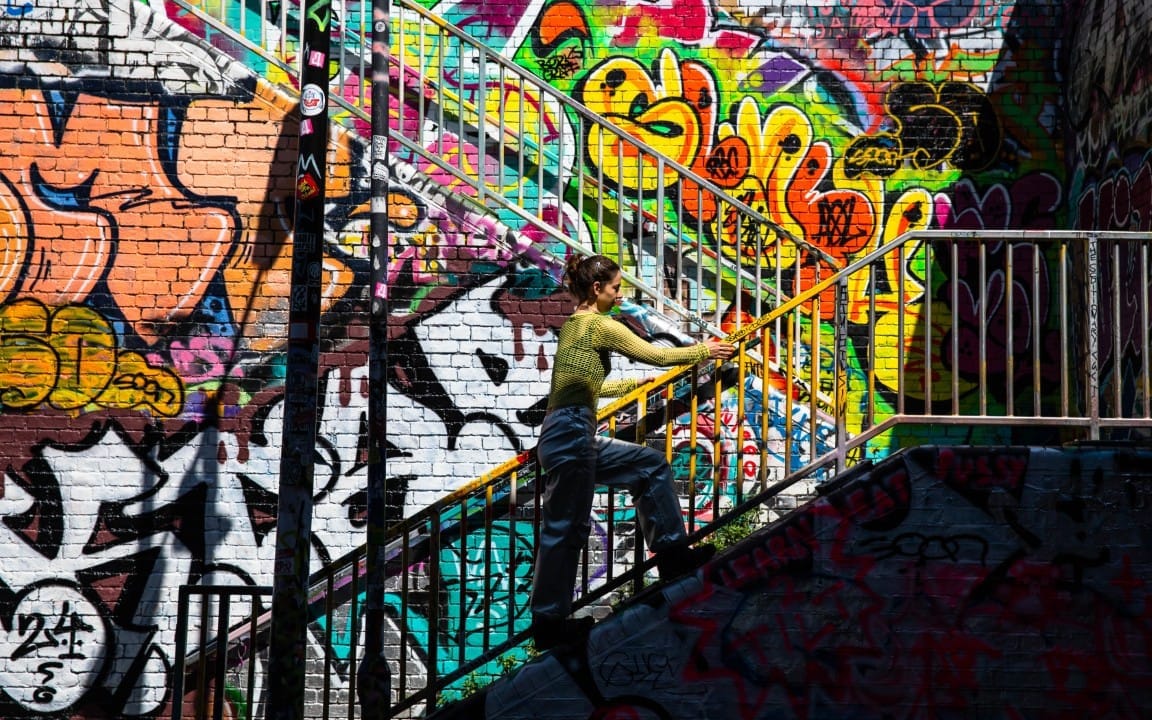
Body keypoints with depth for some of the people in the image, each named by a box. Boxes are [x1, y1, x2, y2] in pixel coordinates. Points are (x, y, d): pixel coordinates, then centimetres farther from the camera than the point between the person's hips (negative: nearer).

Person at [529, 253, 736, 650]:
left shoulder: (573, 326, 19)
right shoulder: (598, 325, -8)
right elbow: (655, 354, -6)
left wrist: (637, 384, 39)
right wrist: (705, 351, 7)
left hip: (573, 437, 10)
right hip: (570, 435, -10)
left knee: (652, 466, 15)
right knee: (565, 528, -5)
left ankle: (672, 552, 18)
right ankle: (548, 621, 1)